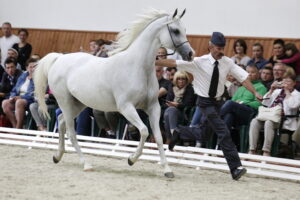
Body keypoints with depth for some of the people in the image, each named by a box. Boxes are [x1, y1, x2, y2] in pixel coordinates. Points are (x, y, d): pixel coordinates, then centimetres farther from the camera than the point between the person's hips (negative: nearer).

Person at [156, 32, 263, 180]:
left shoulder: (227, 63, -5)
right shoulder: (199, 62, -14)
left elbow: (243, 77, -10)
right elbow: (174, 63, -13)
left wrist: (255, 92, -23)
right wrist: (153, 62, -17)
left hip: (216, 101, 5)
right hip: (205, 102, -5)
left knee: (201, 134, 16)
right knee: (224, 133, -15)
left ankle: (180, 133, 43)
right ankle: (235, 168, -14)